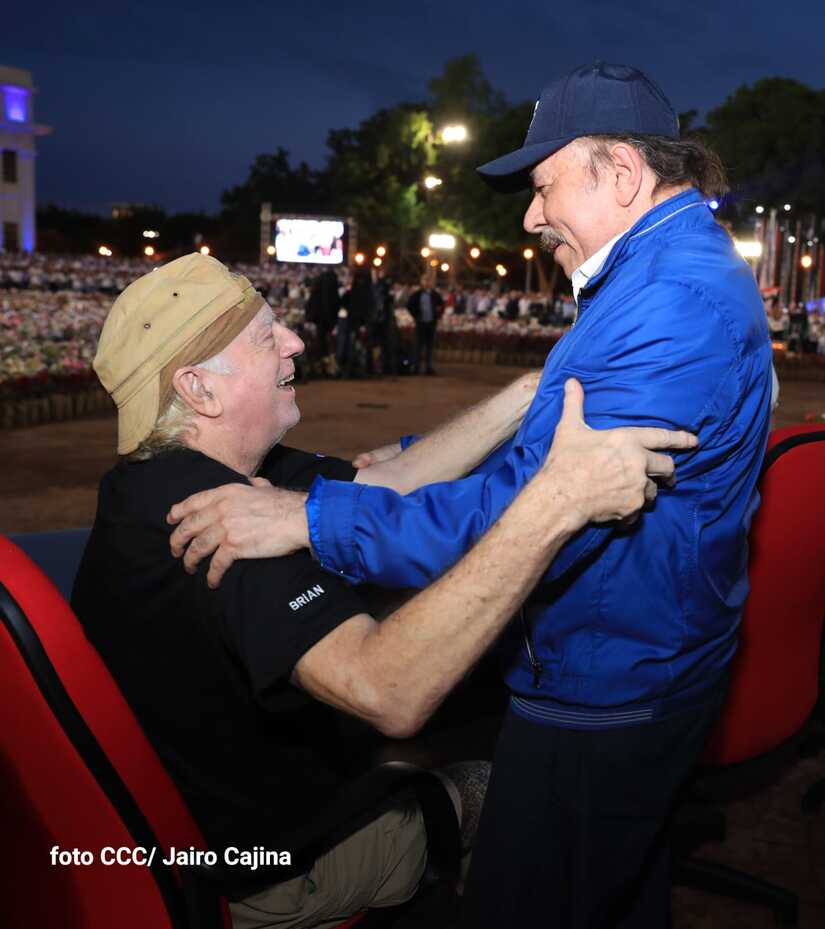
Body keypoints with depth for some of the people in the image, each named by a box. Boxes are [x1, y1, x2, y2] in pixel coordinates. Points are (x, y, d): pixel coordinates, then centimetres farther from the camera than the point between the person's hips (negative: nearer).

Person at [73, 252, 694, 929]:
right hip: (264, 872, -8)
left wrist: (535, 389, -13)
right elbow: (387, 693, -50)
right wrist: (558, 498, -50)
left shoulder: (171, 475, -6)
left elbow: (387, 482, -7)